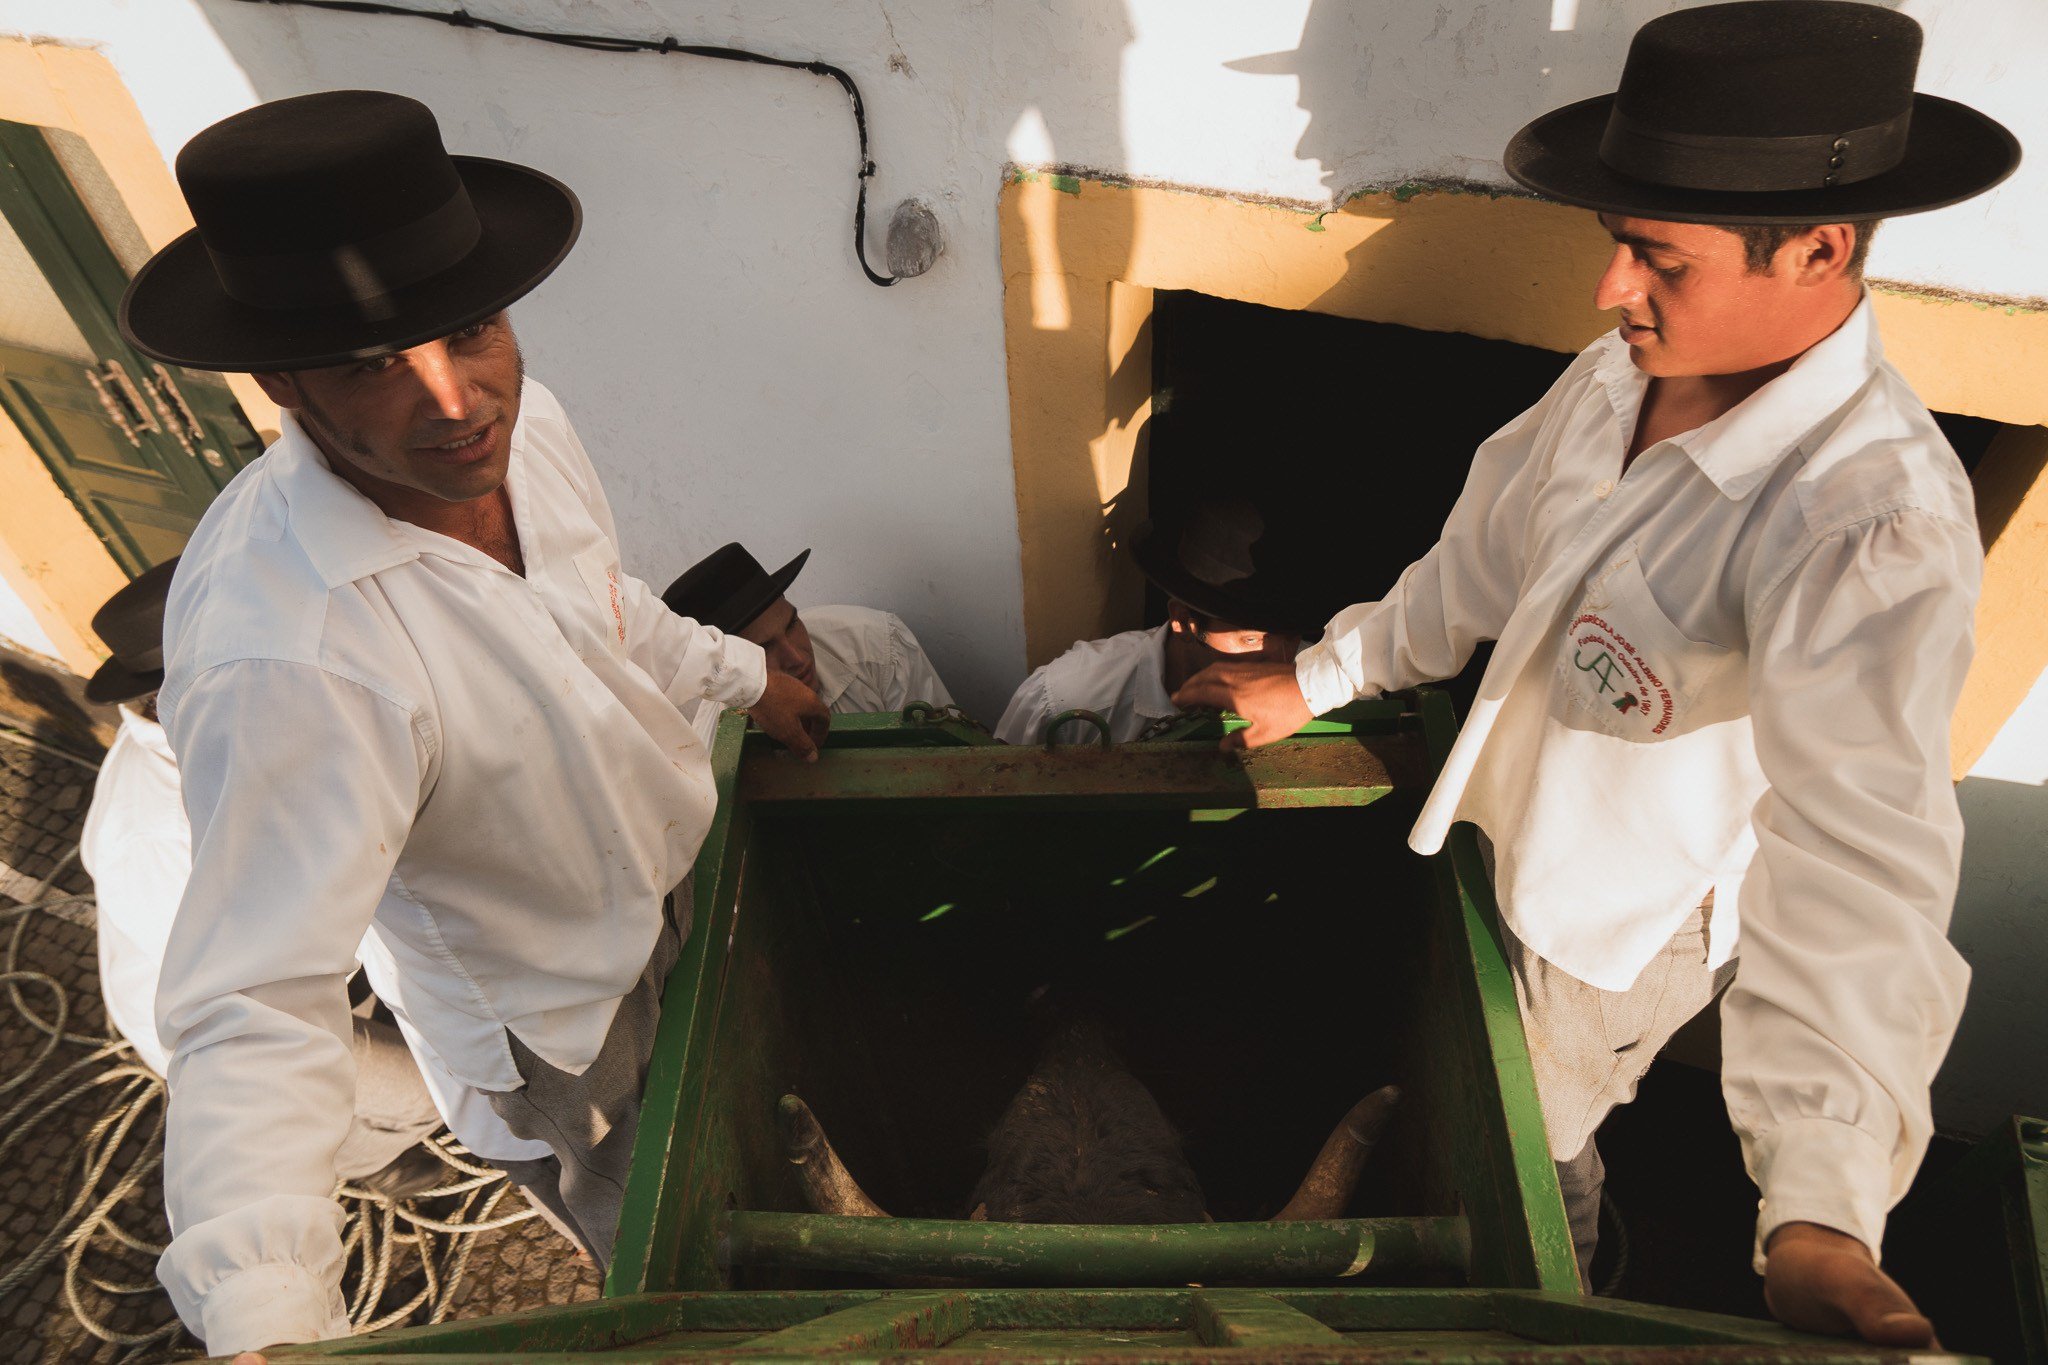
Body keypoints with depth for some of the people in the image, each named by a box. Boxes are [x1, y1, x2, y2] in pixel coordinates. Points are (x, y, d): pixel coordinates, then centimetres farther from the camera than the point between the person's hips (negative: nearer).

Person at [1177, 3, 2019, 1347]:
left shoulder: (1874, 529, -36)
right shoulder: (1628, 369, -14)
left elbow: (1857, 861, -44)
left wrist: (1821, 1216, -52)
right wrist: (1318, 679, 6)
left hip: (1625, 922, -6)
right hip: (1516, 835, 6)